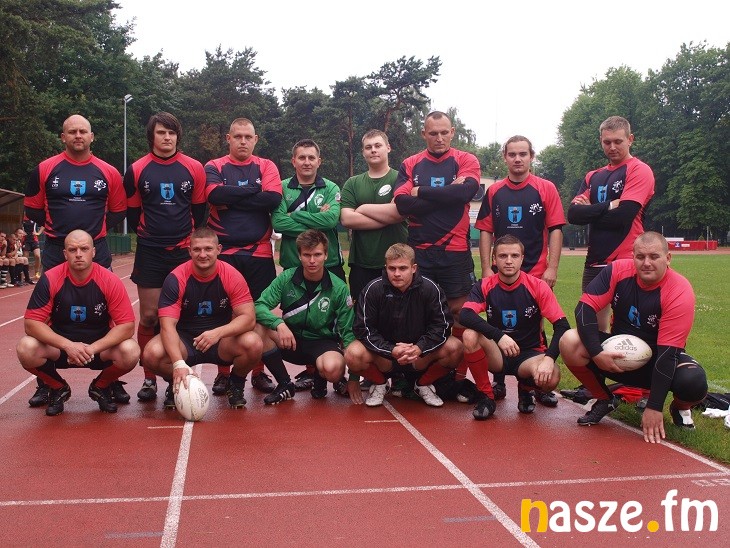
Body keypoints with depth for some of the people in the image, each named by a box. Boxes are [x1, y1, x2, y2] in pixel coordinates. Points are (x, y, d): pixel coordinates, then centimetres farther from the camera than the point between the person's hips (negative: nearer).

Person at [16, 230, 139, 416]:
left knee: (130, 352, -30)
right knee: (26, 349, -28)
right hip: (59, 345, 1)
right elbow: (32, 323, -16)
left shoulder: (110, 281, -16)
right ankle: (58, 388, 4)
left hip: (101, 347, 0)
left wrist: (92, 348, -29)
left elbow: (127, 326, -17)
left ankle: (101, 387, 5)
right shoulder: (50, 280, -14)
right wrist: (68, 345, -29)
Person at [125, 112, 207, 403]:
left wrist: (192, 241, 9)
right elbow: (132, 212, 11)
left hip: (184, 251, 0)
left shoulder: (194, 168, 2)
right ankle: (149, 379, 10)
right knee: (149, 316, 0)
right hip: (150, 253, 0)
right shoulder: (137, 170, 2)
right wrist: (146, 234, 10)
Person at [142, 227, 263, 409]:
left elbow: (249, 317, -17)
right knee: (152, 353, -30)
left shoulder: (232, 276, -12)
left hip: (221, 342, 0)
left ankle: (236, 384, 4)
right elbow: (168, 325, -22)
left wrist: (218, 332, -37)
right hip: (184, 340, 0)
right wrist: (178, 363, -39)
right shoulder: (176, 278, -15)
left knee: (253, 344, -30)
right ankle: (176, 385, 6)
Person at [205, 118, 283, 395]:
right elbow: (214, 194, -15)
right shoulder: (214, 167, 6)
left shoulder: (266, 166, 8)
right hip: (224, 253, -1)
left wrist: (231, 200, -9)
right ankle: (223, 373, 15)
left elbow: (273, 199, -10)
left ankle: (259, 372, 17)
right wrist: (253, 190, -10)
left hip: (259, 254, 1)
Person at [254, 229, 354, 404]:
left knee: (332, 368, -36)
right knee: (259, 327, -26)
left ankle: (319, 379, 5)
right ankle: (285, 384, -8)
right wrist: (279, 324, -35)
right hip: (291, 340, 2)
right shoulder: (286, 278, -7)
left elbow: (347, 331, -5)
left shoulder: (339, 288, -9)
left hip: (323, 342, -2)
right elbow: (260, 306, -15)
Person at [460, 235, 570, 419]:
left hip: (529, 354, -1)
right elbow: (466, 315, -24)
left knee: (551, 377, -34)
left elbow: (562, 326, -14)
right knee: (470, 336, -30)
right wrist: (499, 336, -37)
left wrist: (549, 358, -31)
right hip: (497, 355, 1)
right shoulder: (485, 286, -6)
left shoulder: (538, 286, -9)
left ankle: (525, 388, 7)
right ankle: (486, 397, -10)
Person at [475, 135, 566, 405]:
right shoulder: (494, 192, 7)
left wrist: (552, 268, -9)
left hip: (536, 273, -2)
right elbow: (485, 231, 7)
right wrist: (486, 269, 0)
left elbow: (555, 230, -2)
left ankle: (540, 385, 13)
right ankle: (498, 383, 17)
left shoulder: (546, 189, 1)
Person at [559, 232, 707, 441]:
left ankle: (680, 408, 7)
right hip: (618, 354, 3)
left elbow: (667, 351, -26)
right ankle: (604, 400, 3)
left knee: (694, 382, -35)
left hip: (657, 359, -2)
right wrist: (596, 353, -29)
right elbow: (585, 307, -14)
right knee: (570, 342, -24)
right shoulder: (618, 270, -15)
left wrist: (654, 408, -28)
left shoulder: (680, 292, -22)